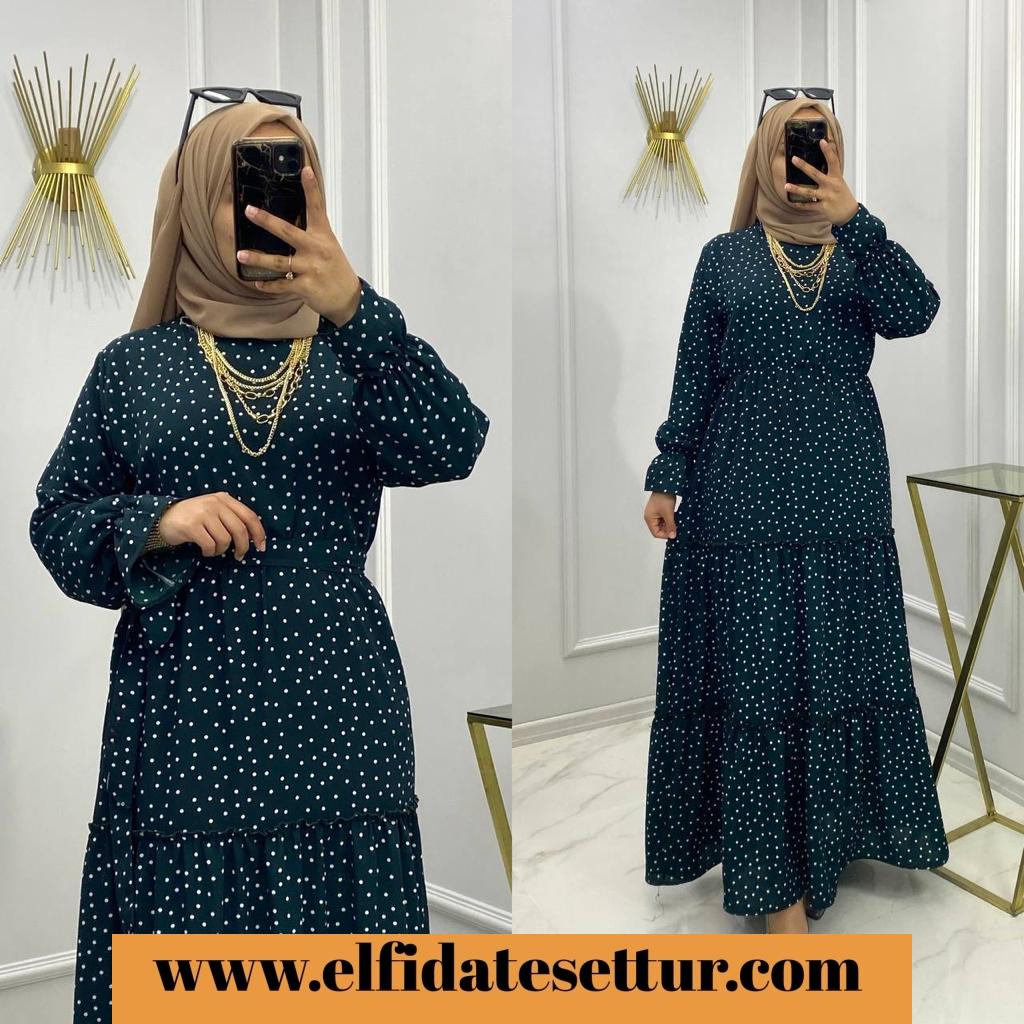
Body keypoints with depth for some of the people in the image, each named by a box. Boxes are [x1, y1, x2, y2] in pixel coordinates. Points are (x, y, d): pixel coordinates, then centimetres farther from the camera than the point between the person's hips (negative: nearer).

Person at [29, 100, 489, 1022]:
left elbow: (452, 448, -12)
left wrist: (349, 306, -25)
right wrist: (156, 523, -14)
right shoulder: (134, 364, 7)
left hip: (334, 720, 1)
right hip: (185, 724, 0)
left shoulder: (351, 351, 7)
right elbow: (56, 522, 7)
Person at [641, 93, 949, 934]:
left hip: (843, 489, 2)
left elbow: (913, 314, -12)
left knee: (839, 663, 9)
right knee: (757, 669, 0)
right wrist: (666, 477, -2)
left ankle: (830, 825, 31)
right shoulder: (726, 257, 6)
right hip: (744, 489, -2)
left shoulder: (859, 249, 8)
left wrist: (852, 218, -19)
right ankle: (779, 880, 9)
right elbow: (693, 375, 4)